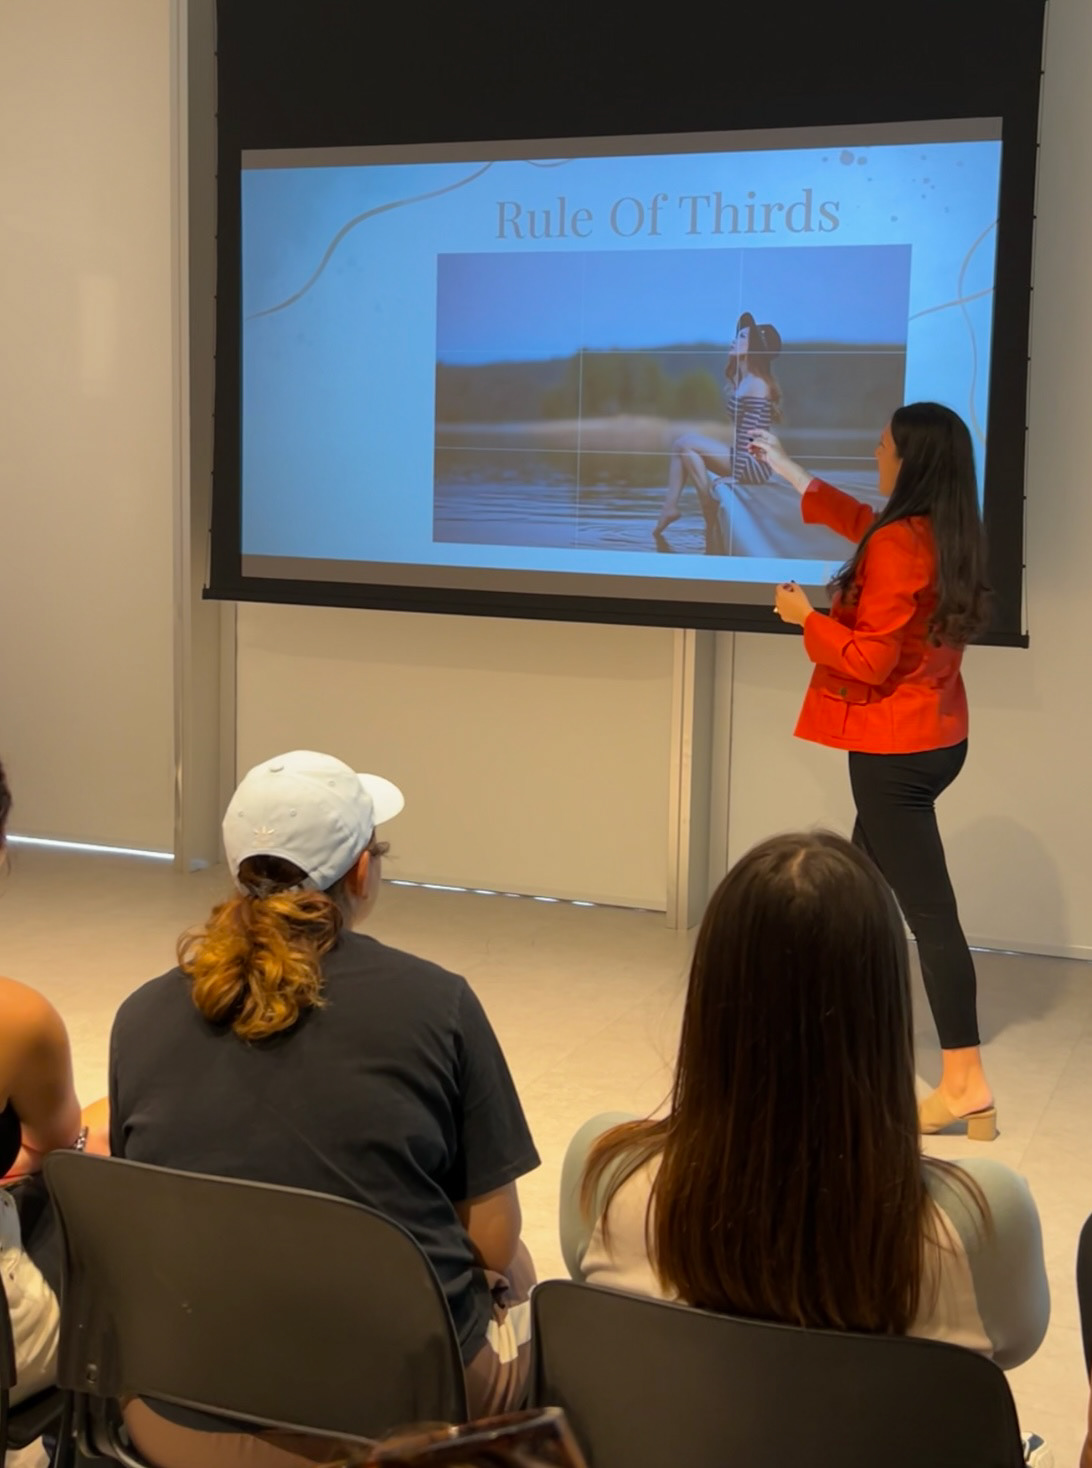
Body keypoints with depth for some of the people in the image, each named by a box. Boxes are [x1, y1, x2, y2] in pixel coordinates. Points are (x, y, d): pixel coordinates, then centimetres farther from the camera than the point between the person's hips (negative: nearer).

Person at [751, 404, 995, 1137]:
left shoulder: (898, 546, -20)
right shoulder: (944, 534, 8)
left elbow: (870, 661, -20)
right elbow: (863, 522, 28)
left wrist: (807, 619, -5)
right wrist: (788, 470, 37)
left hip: (896, 749, -9)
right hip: (933, 738, 9)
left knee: (928, 910, -9)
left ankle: (966, 1084, -8)